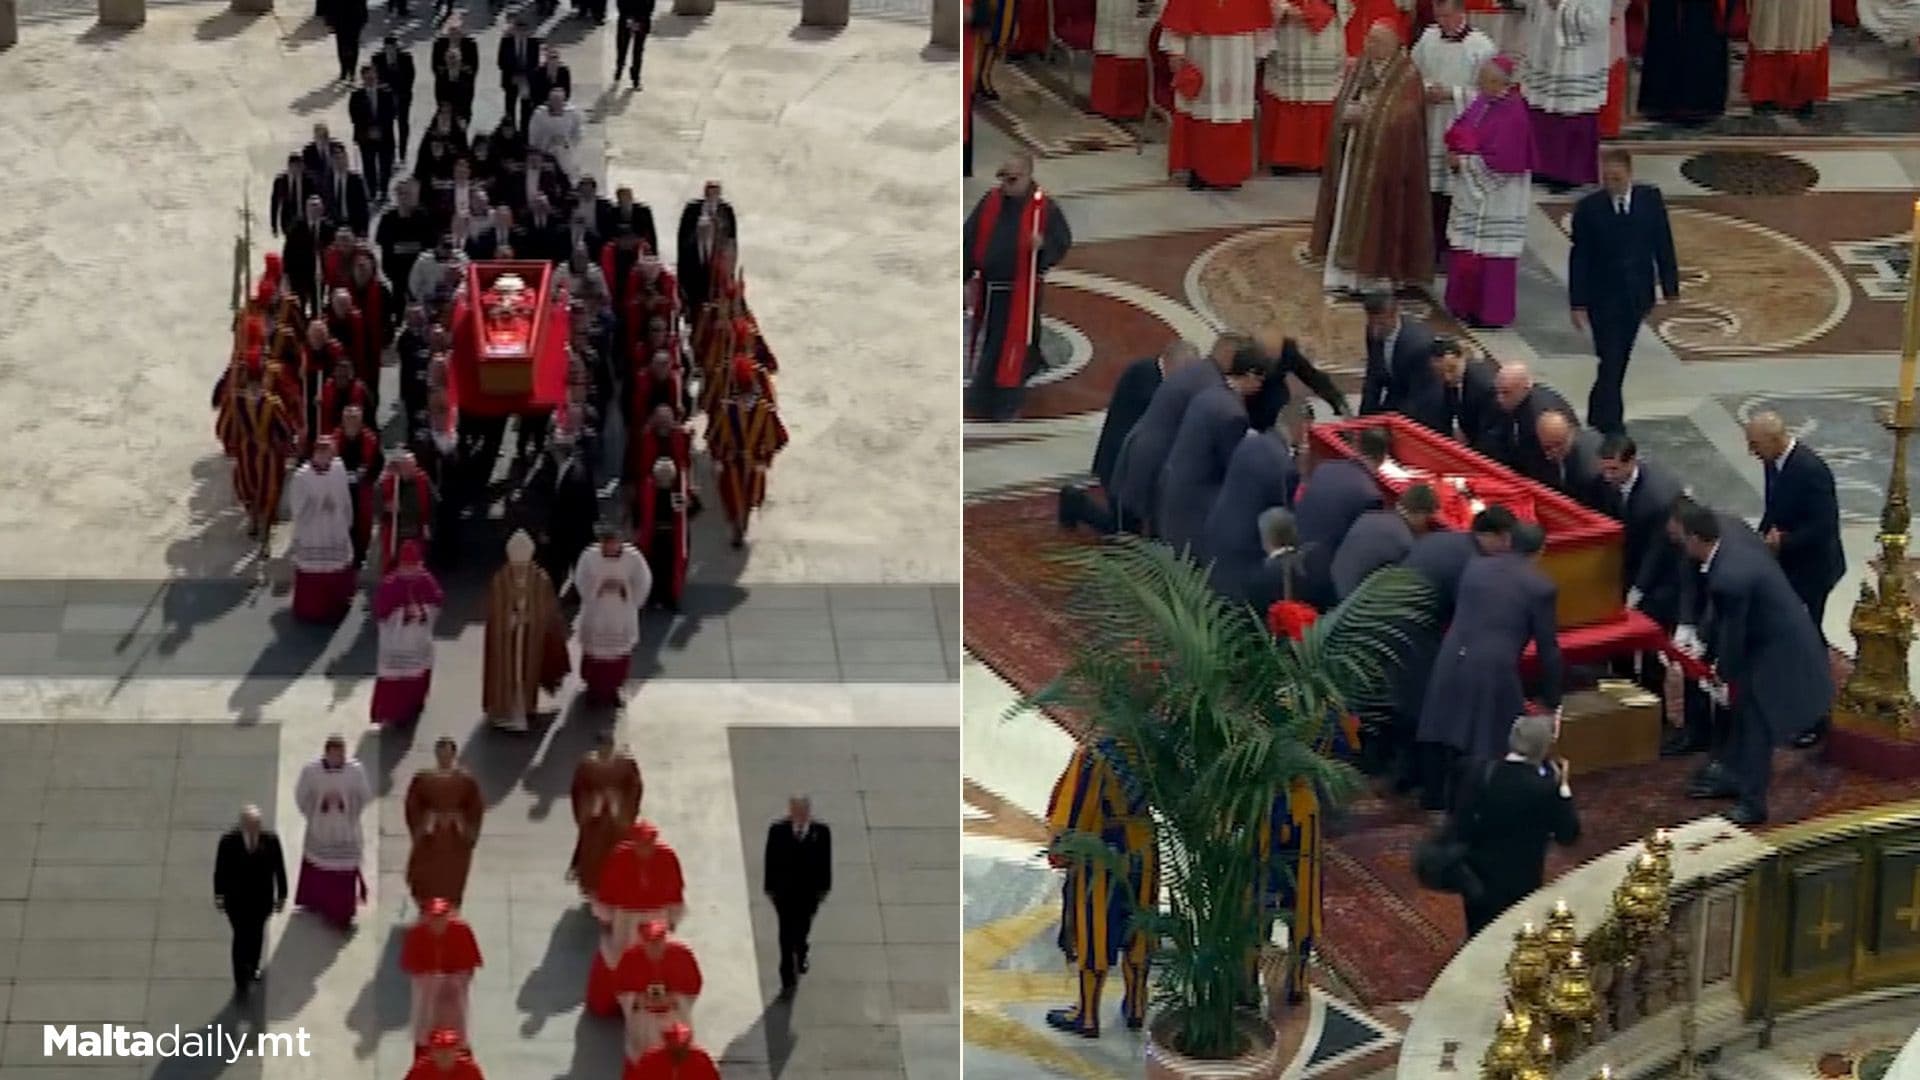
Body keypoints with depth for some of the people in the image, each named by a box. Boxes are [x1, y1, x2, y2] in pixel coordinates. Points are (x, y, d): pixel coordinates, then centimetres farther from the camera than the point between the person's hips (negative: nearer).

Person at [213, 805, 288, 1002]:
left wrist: (282, 895, 0)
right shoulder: (228, 840, -20)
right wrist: (219, 894, 2)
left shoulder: (271, 839, -17)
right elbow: (220, 869, -7)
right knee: (241, 937, -3)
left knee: (256, 934, 23)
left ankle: (252, 967, 49)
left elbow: (279, 868, -6)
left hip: (261, 899, 2)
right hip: (236, 899, -2)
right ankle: (241, 983, 7)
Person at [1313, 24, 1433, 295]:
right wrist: (1350, 113, -11)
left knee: (1379, 212, -1)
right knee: (1348, 210, 5)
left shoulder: (1407, 76, -8)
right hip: (1354, 152, 6)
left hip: (1386, 156, -6)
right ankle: (1346, 270, 10)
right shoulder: (1359, 70, 11)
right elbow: (1341, 104, 10)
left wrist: (1368, 115, -18)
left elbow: (1404, 117, -16)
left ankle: (1380, 271, 8)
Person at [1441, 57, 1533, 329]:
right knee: (1465, 252, 14)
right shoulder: (1483, 103, 6)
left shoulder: (1512, 114, -19)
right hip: (1472, 193, 8)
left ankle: (1492, 313, 7)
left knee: (1490, 253, -2)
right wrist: (1457, 153, -8)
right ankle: (1468, 306, 26)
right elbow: (1456, 133, 14)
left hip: (1496, 196, -8)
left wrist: (1464, 161, -15)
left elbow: (1501, 160, -23)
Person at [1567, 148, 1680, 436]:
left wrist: (1670, 289, 3)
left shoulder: (1650, 200, -3)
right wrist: (1578, 303, -9)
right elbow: (1579, 259, -7)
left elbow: (1663, 246, 4)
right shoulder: (1589, 208, -11)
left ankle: (1599, 413, 32)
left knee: (1619, 360, 14)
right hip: (1603, 298, -3)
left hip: (1636, 297, 3)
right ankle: (1611, 422, 1)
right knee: (1611, 361, -5)